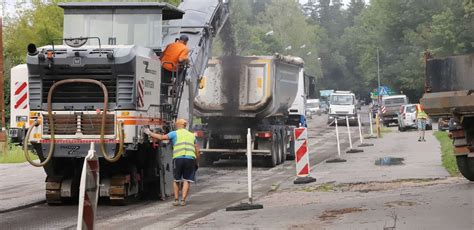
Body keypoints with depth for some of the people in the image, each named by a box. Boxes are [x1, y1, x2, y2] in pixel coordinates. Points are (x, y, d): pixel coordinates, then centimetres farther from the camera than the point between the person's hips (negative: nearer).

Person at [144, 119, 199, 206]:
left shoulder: (175, 133, 9)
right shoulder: (192, 135, 21)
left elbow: (162, 137, 1)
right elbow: (197, 151, 18)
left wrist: (150, 133, 12)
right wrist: (197, 162, 25)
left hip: (178, 158, -2)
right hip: (190, 158, 2)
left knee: (176, 180, 13)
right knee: (186, 180, 5)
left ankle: (176, 199, 9)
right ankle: (183, 200, -4)